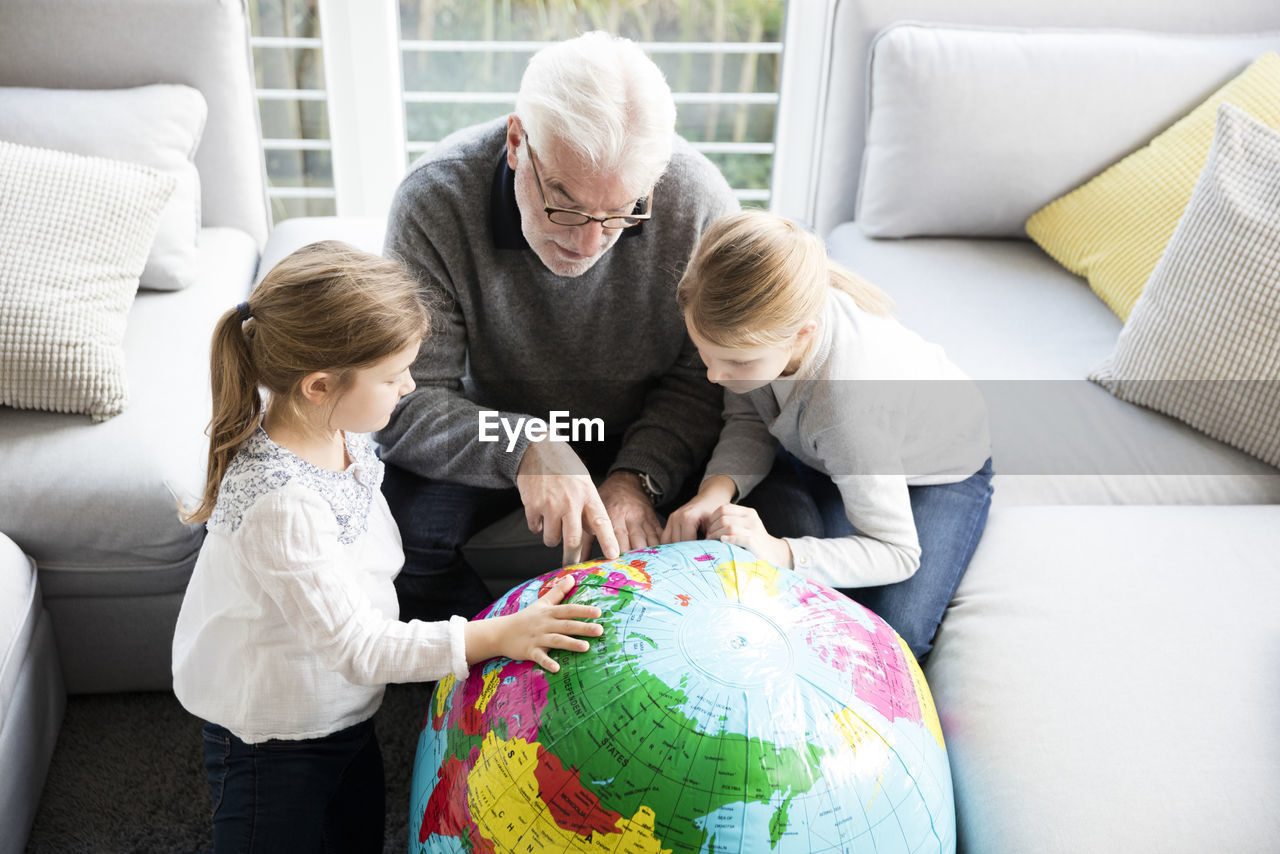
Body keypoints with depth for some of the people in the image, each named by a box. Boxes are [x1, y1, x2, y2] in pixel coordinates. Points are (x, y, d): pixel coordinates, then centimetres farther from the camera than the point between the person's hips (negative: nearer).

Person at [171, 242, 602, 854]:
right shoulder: (281, 505, -37)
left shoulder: (334, 433, -10)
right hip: (274, 741, -8)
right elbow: (353, 647, -31)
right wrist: (493, 637, -32)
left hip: (346, 713, 8)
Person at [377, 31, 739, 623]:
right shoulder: (434, 202, -25)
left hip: (644, 445, 1)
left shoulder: (699, 201, -22)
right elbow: (406, 403, -23)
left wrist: (637, 477, -27)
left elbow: (701, 378, -11)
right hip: (495, 434, 0)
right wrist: (523, 447, -40)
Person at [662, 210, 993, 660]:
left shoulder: (846, 406, -47)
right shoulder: (755, 321, -31)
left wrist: (779, 552, -50)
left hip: (937, 468, -5)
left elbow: (897, 553, -36)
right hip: (826, 453, 5)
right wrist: (716, 489, -36)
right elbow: (749, 423, -15)